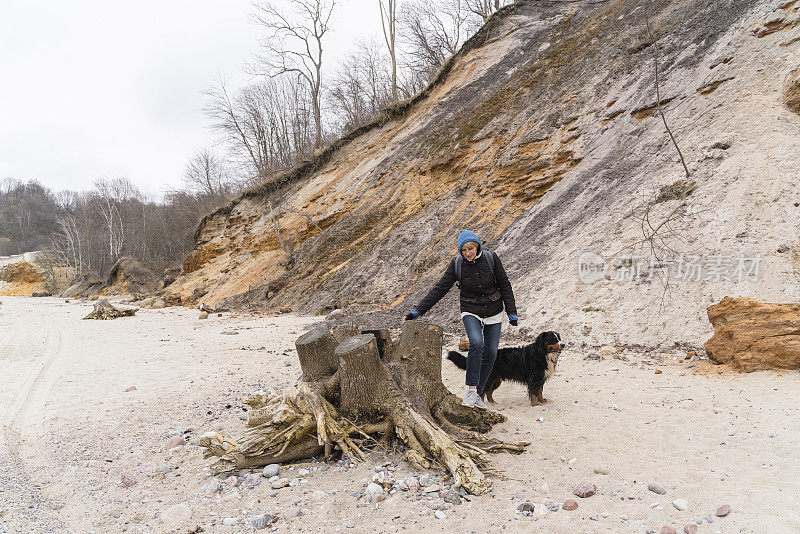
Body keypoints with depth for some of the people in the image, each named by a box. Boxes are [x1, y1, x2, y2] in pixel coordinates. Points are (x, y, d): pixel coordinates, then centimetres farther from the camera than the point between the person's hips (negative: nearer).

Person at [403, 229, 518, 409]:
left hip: (493, 312, 2)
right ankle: (471, 390, -17)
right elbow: (439, 289, -10)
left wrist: (512, 313, -4)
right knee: (476, 343, -28)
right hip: (471, 312, -2)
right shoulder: (457, 264, -10)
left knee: (490, 353, 0)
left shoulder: (491, 258, -10)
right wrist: (417, 311, -17)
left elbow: (505, 286, -1)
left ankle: (478, 394, 14)